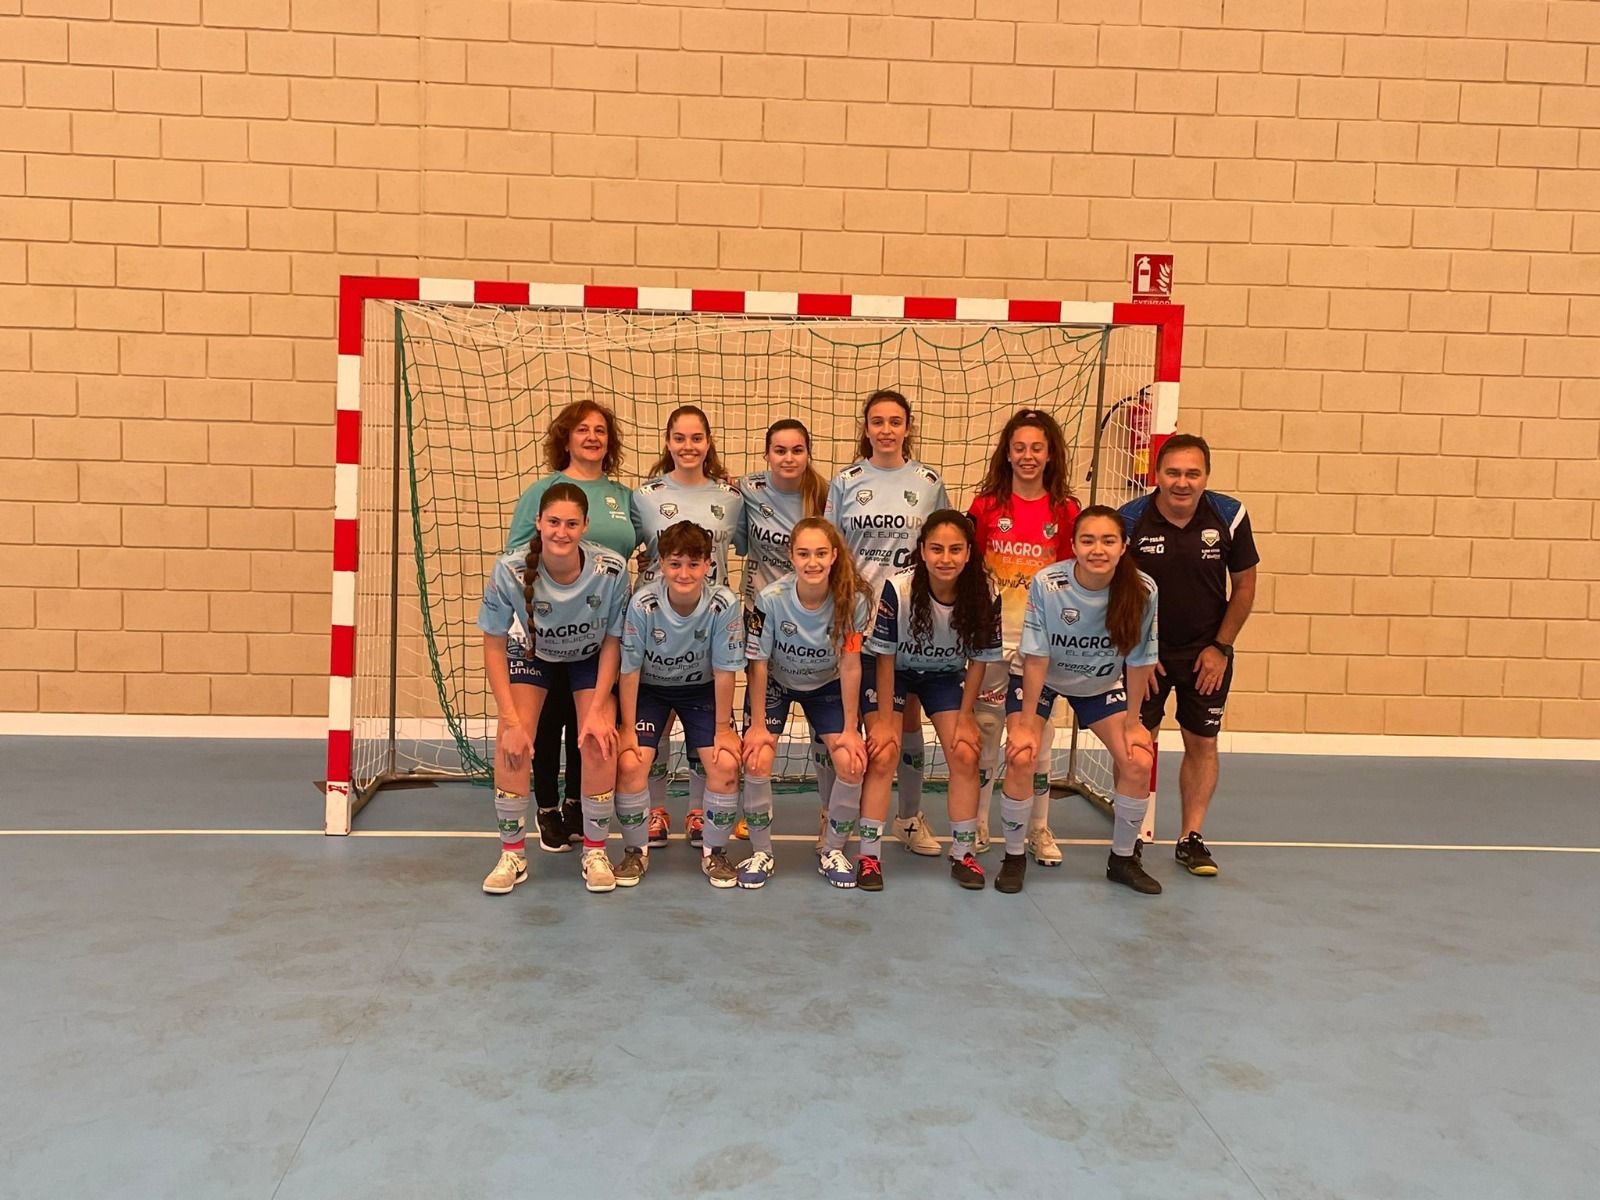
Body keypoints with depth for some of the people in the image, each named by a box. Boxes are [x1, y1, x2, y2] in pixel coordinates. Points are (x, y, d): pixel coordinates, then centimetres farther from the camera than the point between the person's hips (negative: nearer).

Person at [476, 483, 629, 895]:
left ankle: (595, 852, 4)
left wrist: (597, 709, -19)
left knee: (600, 744, -17)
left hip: (591, 659, 0)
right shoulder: (510, 571, -31)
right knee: (511, 745, -18)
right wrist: (511, 720, -22)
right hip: (530, 654, 0)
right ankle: (513, 855, 1)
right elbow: (494, 647, -19)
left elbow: (612, 643, -15)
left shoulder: (612, 570, -30)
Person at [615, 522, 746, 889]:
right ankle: (635, 852, 7)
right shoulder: (643, 604, -27)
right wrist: (628, 728, -13)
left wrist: (723, 728, -11)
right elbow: (630, 670, -16)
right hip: (649, 687, 0)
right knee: (630, 764, -17)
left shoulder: (724, 604, -26)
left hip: (701, 689, 0)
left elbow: (723, 671, -16)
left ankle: (715, 852, 7)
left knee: (726, 764, -16)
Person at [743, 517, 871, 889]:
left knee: (852, 763, -15)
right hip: (775, 683, -1)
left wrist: (850, 729, -15)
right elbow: (758, 664, -19)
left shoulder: (852, 600, -26)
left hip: (827, 685, 1)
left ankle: (833, 852, 8)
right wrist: (757, 725, -14)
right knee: (756, 760, -19)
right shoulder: (770, 599, -29)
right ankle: (761, 853, 3)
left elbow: (850, 666, -19)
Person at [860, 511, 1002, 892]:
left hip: (945, 676, 3)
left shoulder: (982, 596, -23)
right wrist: (884, 721, -17)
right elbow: (885, 657, -20)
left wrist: (964, 718, -8)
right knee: (883, 756, -14)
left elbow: (978, 660, -9)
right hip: (892, 672, -3)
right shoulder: (897, 590, -32)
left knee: (965, 755, -7)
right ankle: (869, 855, -2)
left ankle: (963, 854, 8)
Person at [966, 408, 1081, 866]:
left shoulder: (1065, 511, 1)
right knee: (984, 733, 7)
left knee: (1038, 737, 7)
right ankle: (977, 825, 20)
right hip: (992, 638, 0)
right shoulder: (985, 506, -1)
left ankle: (1039, 828, 22)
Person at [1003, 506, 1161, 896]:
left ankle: (1123, 859, 14)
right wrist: (1025, 724, -18)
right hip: (1040, 679, -2)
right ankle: (1014, 857, 2)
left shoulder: (1142, 590, -26)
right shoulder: (1047, 583, -30)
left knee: (1139, 764, -9)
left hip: (1102, 685, 2)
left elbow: (1138, 661, -13)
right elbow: (1036, 658, -22)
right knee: (1021, 758, -20)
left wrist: (1132, 721, -7)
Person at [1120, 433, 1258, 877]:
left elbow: (1244, 585, -1)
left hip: (1207, 653, 1)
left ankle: (1191, 837, 17)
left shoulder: (1230, 516, -12)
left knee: (1202, 743, 6)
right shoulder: (1130, 520, -15)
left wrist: (1221, 647, -4)